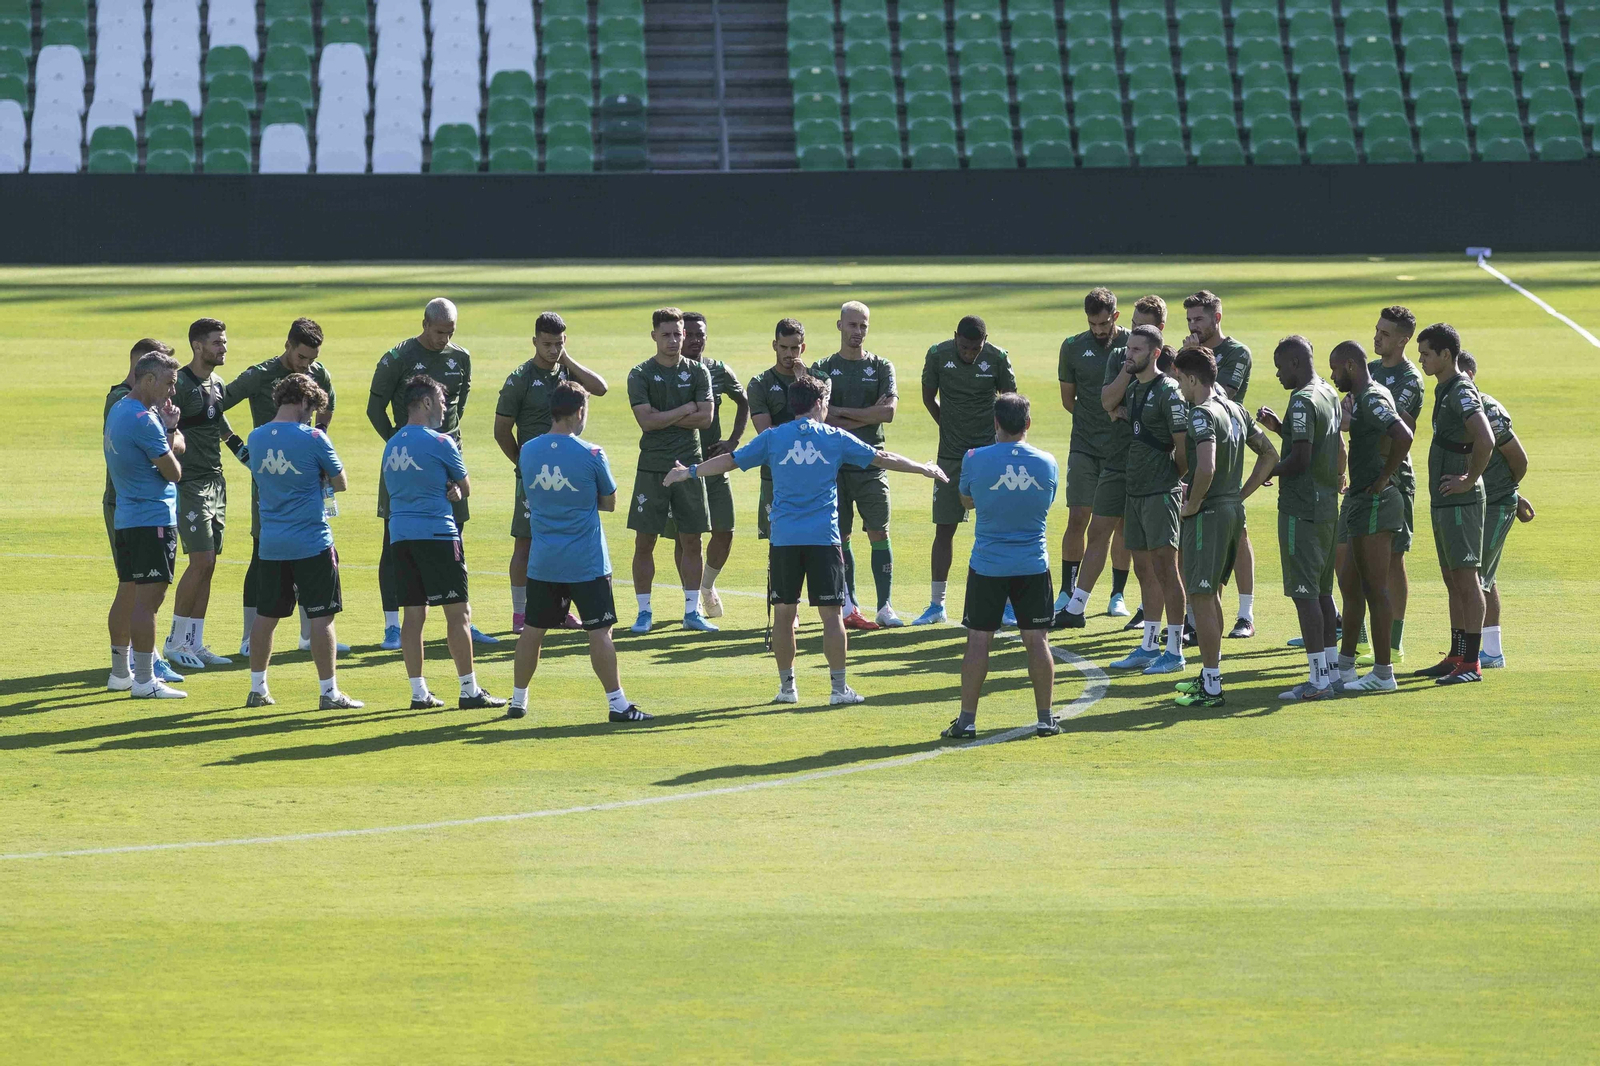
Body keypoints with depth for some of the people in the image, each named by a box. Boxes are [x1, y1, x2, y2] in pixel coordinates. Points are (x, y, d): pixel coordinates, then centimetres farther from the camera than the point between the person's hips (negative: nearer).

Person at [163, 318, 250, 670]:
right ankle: (176, 639, -2)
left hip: (216, 482, 8)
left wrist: (250, 457, 27)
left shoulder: (217, 384, 14)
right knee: (201, 560, -12)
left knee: (208, 565, 7)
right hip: (190, 482, -8)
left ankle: (195, 643, 12)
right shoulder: (181, 384, -12)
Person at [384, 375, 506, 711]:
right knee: (458, 611, -2)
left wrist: (445, 491, 5)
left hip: (400, 534, 7)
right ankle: (469, 690, -3)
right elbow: (465, 488, 2)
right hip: (437, 532, -7)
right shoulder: (440, 443, -8)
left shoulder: (391, 445, 13)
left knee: (414, 614, 8)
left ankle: (419, 692, 7)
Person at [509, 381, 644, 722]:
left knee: (533, 629, 14)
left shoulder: (528, 451, 0)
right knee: (599, 631, -2)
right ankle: (617, 703, -1)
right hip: (587, 562, -4)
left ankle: (518, 700, 21)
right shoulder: (590, 455, -12)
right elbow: (609, 502, 0)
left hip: (542, 562, 4)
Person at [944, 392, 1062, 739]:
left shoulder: (976, 459, -10)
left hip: (987, 565, -2)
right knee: (1037, 640, 6)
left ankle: (967, 720, 4)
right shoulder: (1047, 463, -3)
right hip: (1033, 564, 2)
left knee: (978, 641, 3)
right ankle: (1045, 718, 10)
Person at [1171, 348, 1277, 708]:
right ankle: (1209, 675, 30)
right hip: (1234, 510, 9)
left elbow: (1206, 467, -32)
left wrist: (1192, 503, -17)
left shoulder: (1203, 415, -18)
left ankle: (1211, 689, -4)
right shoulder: (1236, 411, 11)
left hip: (1208, 513, -9)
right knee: (1211, 595, 21)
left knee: (1201, 598, -4)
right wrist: (1240, 495, 15)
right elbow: (1270, 455, 18)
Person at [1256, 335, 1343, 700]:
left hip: (1301, 509, -10)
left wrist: (1266, 472, -7)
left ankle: (1318, 678, -10)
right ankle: (1330, 669, 19)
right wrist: (1279, 427, 19)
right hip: (1327, 504, 10)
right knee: (1321, 590, 15)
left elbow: (1300, 458, -22)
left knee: (1304, 591, -8)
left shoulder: (1302, 401, -17)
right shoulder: (1329, 394, 13)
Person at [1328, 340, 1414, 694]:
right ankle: (1345, 667, 23)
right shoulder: (1358, 399, 16)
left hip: (1373, 502, -11)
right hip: (1360, 503, 11)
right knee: (1351, 586, 16)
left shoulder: (1372, 399, -16)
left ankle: (1383, 673, -5)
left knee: (1374, 589, -7)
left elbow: (1403, 436, -31)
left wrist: (1383, 479, -21)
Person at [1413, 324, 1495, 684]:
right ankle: (1456, 657, 20)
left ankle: (1471, 664, -6)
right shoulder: (1444, 390, 14)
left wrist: (1469, 480, -20)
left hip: (1461, 502, -10)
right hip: (1443, 502, 10)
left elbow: (1485, 440, -29)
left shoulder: (1462, 392, -16)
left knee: (1466, 578, -7)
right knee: (1452, 580, 14)